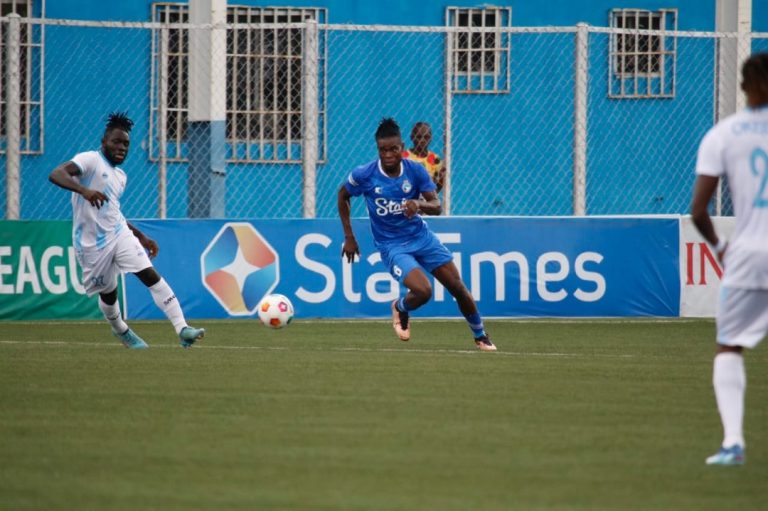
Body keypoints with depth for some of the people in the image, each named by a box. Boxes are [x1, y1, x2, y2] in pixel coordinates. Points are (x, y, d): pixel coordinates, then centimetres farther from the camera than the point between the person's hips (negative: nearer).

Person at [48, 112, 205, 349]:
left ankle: (182, 329, -17)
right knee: (108, 293, 9)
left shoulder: (120, 176, 15)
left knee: (151, 275, -11)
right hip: (92, 243, -6)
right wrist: (84, 190, -45)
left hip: (119, 233, 6)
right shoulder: (90, 160, -10)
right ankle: (121, 331, 40)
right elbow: (56, 174, -27)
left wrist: (141, 237, 26)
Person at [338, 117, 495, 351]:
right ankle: (400, 308, 12)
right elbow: (343, 195, 4)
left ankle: (480, 337, 24)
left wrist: (420, 204, -36)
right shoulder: (364, 175, -15)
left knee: (458, 288, 1)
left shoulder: (415, 170, -11)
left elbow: (436, 206, -12)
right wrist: (349, 237, 4)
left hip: (422, 237, 3)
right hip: (392, 246, -3)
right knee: (423, 291, -24)